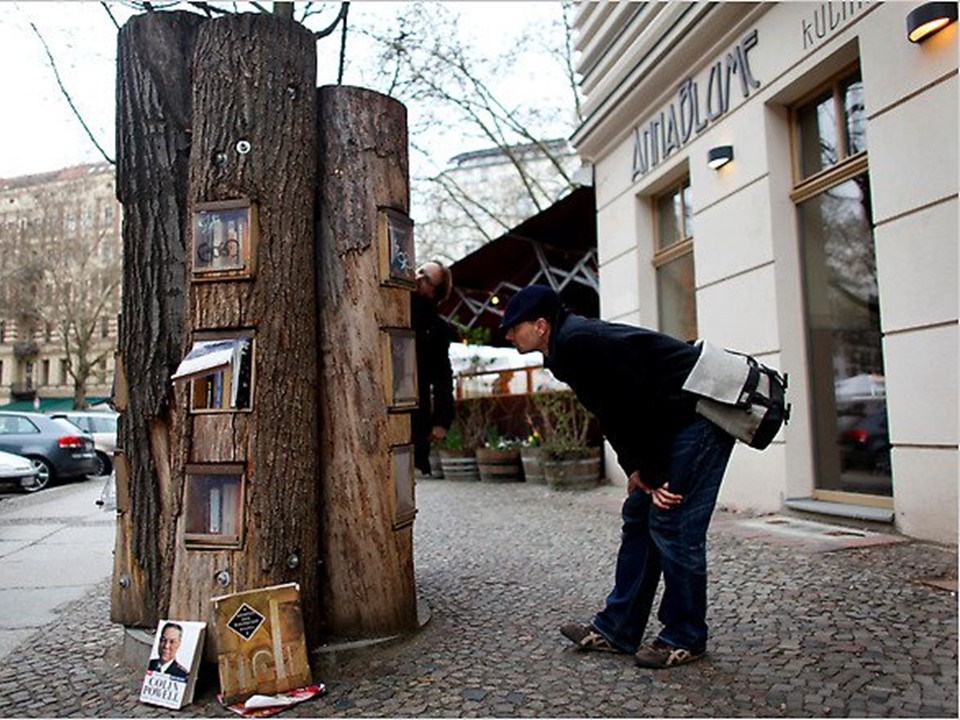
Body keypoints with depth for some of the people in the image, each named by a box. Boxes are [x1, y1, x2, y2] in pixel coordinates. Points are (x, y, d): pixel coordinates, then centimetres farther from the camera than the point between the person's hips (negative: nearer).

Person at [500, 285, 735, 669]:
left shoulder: (577, 342, -21)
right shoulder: (568, 348, 10)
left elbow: (633, 406, -24)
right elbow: (613, 415, 10)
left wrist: (652, 474, -16)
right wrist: (636, 468, -1)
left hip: (702, 412, -11)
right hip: (676, 421, 11)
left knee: (672, 525, -7)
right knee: (639, 518, 10)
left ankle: (685, 639, 9)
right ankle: (617, 629, 18)